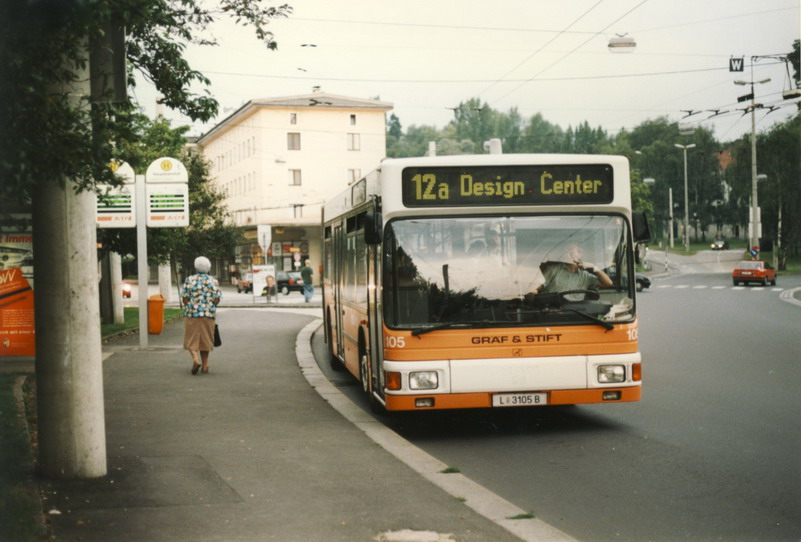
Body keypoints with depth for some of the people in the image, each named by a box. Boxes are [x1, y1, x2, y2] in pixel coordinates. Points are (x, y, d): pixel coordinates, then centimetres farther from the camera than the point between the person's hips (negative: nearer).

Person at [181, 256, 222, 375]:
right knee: (205, 340, 13)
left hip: (192, 313, -2)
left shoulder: (190, 280, -4)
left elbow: (184, 299, -5)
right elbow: (217, 300, 0)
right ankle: (205, 366, 14)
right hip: (208, 315, 2)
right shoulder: (214, 281, 2)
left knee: (191, 340, 6)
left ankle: (196, 359, -17)